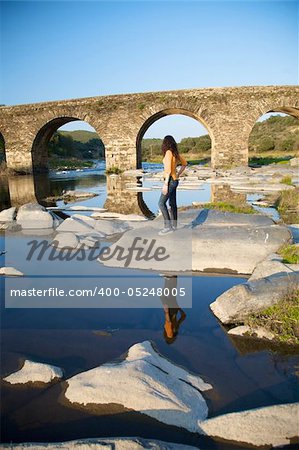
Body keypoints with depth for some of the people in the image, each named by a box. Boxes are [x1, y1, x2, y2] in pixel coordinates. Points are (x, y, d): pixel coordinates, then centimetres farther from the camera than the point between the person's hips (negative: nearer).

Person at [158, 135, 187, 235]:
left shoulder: (169, 152, -16)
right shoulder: (176, 153, 10)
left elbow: (168, 170, -23)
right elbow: (184, 164, 23)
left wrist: (165, 184, -22)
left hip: (170, 181, -9)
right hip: (174, 181, 9)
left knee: (161, 203, -7)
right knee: (172, 203, 13)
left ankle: (168, 226, -9)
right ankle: (174, 225, 19)